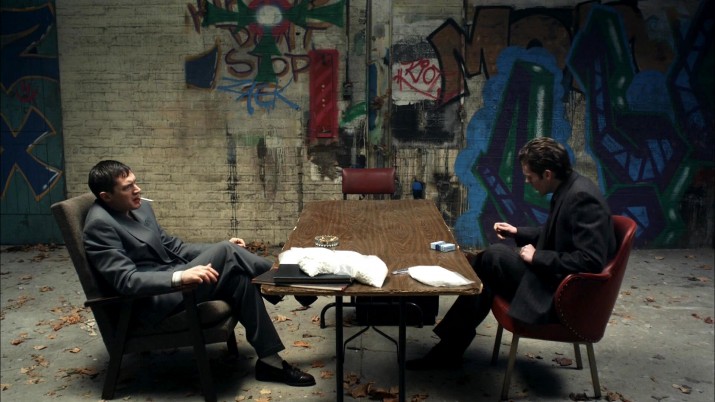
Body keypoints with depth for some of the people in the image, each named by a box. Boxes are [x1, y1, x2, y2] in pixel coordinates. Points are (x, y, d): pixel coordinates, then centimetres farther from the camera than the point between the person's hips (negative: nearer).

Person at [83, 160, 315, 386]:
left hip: (173, 283, 8)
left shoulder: (141, 207, 10)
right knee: (225, 252, -21)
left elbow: (172, 246, 16)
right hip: (153, 301, -8)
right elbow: (126, 280, -24)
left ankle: (270, 361, -7)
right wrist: (180, 277, -36)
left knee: (239, 278, -14)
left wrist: (219, 250, 4)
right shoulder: (100, 225, -16)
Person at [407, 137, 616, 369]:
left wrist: (538, 257, -20)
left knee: (494, 256, -15)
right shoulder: (569, 189, 6)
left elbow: (590, 261, -28)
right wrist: (518, 232, 11)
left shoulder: (582, 197, -23)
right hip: (558, 279, 10)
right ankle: (449, 349, 6)